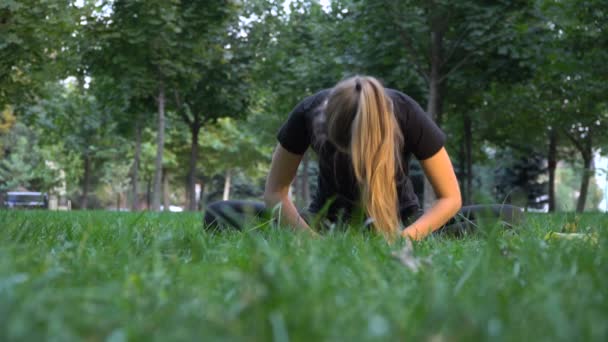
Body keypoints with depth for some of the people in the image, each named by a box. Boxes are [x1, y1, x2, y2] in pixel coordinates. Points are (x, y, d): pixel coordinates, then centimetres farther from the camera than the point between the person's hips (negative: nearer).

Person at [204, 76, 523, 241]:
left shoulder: (407, 116, -27)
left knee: (509, 219, -25)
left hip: (398, 216, 0)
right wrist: (311, 239, -33)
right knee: (219, 215, -23)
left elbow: (450, 197, -18)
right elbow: (275, 191, -15)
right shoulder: (308, 115, -25)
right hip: (328, 217, 1)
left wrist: (406, 236, -36)